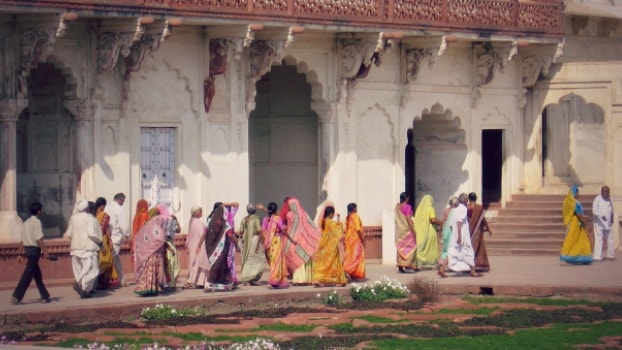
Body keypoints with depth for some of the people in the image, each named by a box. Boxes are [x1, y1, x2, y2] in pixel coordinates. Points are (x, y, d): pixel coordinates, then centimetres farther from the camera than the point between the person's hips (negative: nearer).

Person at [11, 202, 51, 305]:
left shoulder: (26, 222, 14)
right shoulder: (36, 222, -11)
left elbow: (23, 240, 15)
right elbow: (39, 239, -18)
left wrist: (20, 254, 17)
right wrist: (44, 251, -17)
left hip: (27, 249, 9)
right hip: (34, 249, -9)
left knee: (37, 275, 13)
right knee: (27, 275, -8)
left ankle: (44, 297, 17)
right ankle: (16, 297, -12)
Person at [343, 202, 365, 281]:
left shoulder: (348, 218, 8)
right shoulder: (355, 217, -12)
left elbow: (346, 230, 9)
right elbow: (358, 230, -18)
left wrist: (345, 241, 16)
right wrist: (363, 239, -11)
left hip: (349, 239, 7)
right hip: (356, 239, -7)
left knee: (349, 257, 8)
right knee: (356, 257, -3)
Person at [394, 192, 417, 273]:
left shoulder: (397, 206, 8)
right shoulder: (407, 207, -13)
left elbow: (397, 219, 11)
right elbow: (409, 219, -18)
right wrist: (413, 230, -15)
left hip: (399, 229, 7)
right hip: (407, 229, -7)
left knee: (401, 247, 9)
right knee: (411, 246, 2)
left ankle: (400, 266, 7)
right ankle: (407, 264, -6)